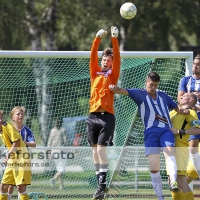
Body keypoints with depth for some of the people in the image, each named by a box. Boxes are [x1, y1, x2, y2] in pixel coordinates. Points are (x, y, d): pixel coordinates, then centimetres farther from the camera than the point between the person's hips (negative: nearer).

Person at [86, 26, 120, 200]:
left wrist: (115, 39, -17)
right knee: (95, 150, 5)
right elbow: (93, 56, 1)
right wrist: (98, 39, -12)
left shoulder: (113, 75, 6)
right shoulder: (95, 73, 13)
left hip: (107, 116, -4)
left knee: (101, 148, -13)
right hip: (93, 115, 4)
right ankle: (100, 183, 13)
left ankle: (102, 184, -10)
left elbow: (117, 58, -6)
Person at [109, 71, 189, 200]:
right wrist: (115, 89, -31)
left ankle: (173, 182, -48)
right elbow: (125, 91, -9)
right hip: (151, 132, -1)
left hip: (166, 130, 1)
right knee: (154, 168, -6)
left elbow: (176, 107, 32)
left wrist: (183, 111, 8)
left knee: (169, 151, -30)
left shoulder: (163, 96, 20)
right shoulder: (140, 94, 8)